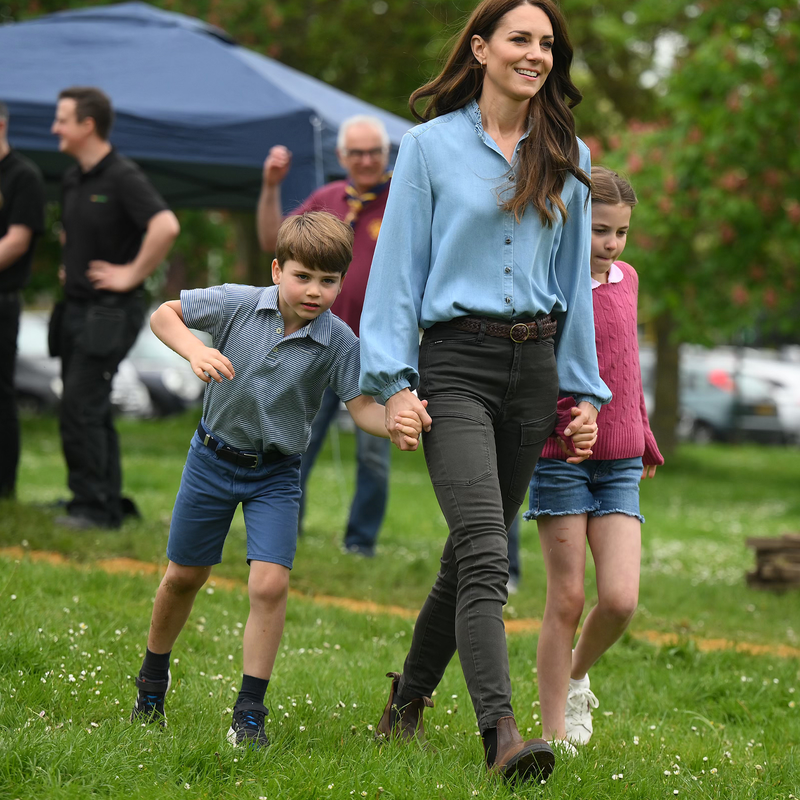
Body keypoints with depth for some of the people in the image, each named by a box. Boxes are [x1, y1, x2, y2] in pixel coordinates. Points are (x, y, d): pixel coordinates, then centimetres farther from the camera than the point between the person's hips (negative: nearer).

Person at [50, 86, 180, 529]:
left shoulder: (123, 177, -15)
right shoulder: (72, 179, 13)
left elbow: (166, 226, -30)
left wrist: (132, 273, -22)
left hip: (109, 312, -9)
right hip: (76, 307, 9)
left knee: (80, 407, -13)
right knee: (91, 411, 11)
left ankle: (91, 506, -7)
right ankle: (109, 505, 17)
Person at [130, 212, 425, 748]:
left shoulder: (339, 341, -16)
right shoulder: (238, 304, -15)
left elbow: (361, 405, -19)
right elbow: (165, 314, -5)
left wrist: (396, 425, -41)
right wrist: (195, 352, -24)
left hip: (276, 474, -1)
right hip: (214, 457, 1)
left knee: (270, 584, -16)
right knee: (184, 578, 14)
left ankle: (250, 714, -5)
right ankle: (153, 683, 39)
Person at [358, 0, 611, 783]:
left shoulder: (567, 157, 12)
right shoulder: (431, 146, 1)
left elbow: (575, 277, 16)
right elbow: (398, 267, 0)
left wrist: (584, 388, 14)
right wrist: (394, 381, -7)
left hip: (533, 366, 4)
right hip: (456, 363, -4)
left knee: (474, 551, 11)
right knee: (484, 555, -17)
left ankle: (408, 697, 31)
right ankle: (501, 736, -25)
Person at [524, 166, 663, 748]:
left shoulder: (626, 280, 9)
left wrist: (645, 439, 27)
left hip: (621, 466, 4)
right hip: (560, 459, -4)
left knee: (620, 600, -7)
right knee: (567, 601, -1)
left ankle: (577, 677, 22)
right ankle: (555, 733, 11)